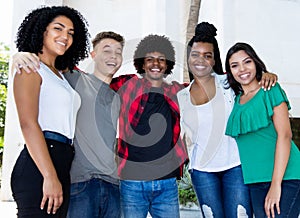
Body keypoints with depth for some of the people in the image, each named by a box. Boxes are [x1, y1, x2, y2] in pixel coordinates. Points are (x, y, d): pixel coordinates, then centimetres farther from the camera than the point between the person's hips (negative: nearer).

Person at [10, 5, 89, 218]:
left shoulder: (60, 76, 24)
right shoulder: (31, 69, 0)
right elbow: (28, 123, -13)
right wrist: (50, 176, -20)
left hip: (62, 165, 8)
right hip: (39, 167, -8)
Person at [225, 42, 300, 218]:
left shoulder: (271, 90, -2)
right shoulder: (236, 100, 14)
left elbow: (284, 135, -10)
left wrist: (276, 184, -15)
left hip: (283, 176, -5)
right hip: (255, 181, 5)